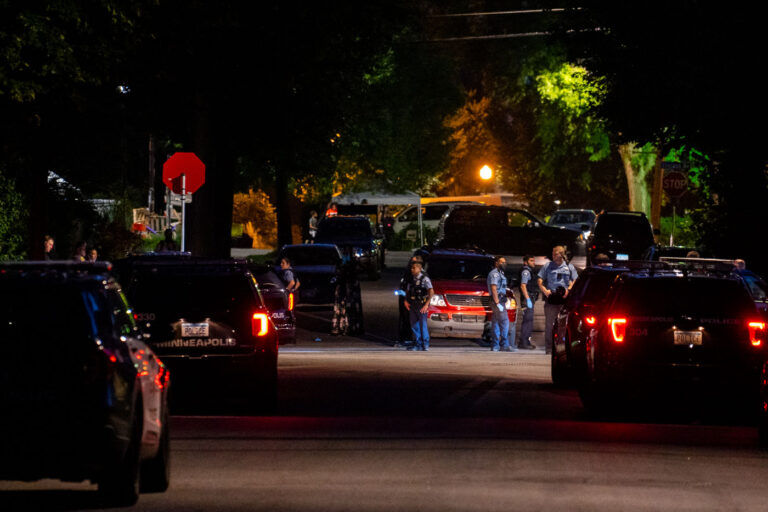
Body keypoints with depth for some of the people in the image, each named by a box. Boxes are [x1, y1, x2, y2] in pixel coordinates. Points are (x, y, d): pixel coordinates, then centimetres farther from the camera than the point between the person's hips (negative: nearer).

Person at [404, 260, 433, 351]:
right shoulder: (412, 279, 12)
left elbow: (431, 292, -17)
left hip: (421, 306, -6)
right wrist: (406, 301, 5)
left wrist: (426, 304, -23)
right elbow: (408, 291, 23)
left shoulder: (424, 279, -9)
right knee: (414, 326, 6)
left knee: (423, 325, -6)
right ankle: (418, 344, 13)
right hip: (412, 306, 6)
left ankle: (425, 344, 4)